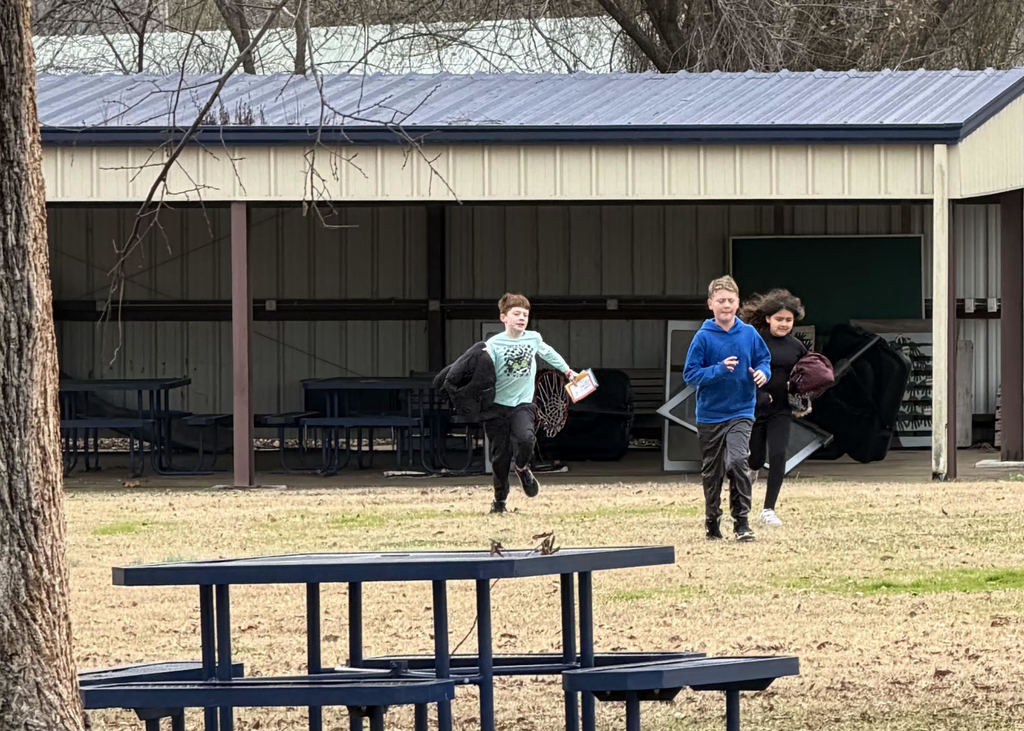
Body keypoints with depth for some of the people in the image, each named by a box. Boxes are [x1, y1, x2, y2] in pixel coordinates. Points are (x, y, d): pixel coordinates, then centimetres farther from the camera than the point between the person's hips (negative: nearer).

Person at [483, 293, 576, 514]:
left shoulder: (534, 339, 3)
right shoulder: (493, 344, -8)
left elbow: (549, 353, 26)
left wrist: (567, 370, 34)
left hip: (523, 404, 1)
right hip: (498, 406, -1)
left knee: (526, 438, -28)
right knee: (500, 457, 0)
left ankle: (522, 467, 5)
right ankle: (499, 500, 20)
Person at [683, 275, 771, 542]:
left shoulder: (749, 334, -1)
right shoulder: (703, 337, -7)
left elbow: (764, 359, 13)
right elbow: (690, 374, -8)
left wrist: (763, 372, -10)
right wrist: (719, 370, -22)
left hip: (741, 412, 0)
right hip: (710, 414, 0)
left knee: (737, 461, -20)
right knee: (712, 472, 10)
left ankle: (742, 522, -14)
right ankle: (712, 522, 27)